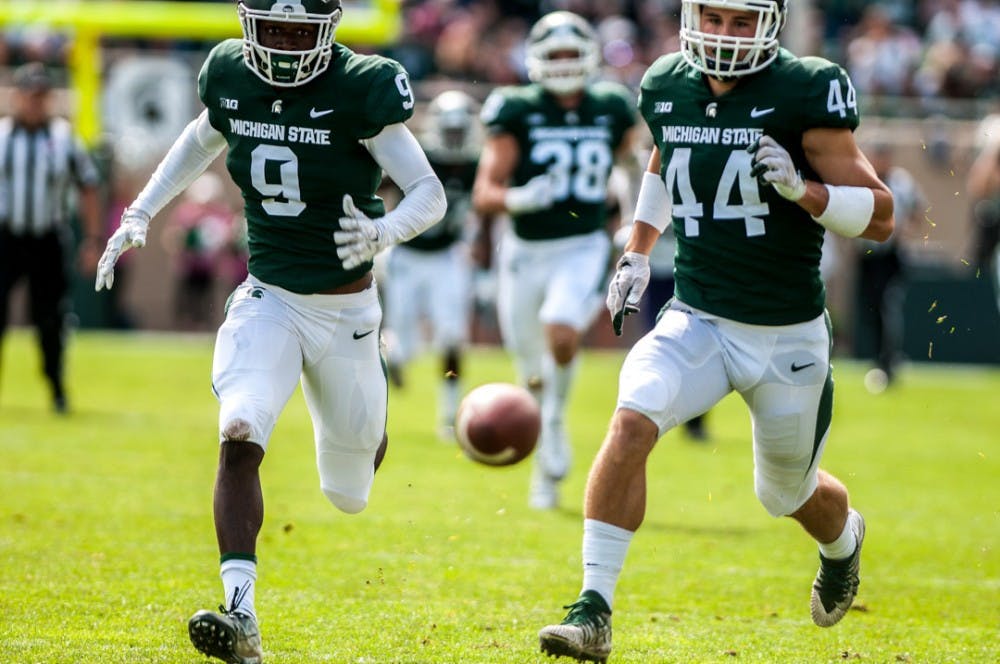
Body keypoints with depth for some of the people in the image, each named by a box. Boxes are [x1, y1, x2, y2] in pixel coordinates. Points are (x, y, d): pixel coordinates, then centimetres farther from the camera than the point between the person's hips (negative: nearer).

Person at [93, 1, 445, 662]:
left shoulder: (362, 89, -17)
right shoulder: (230, 76, -3)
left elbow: (430, 193, -18)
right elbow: (202, 140, 20)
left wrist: (383, 233, -38)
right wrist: (140, 213, 14)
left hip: (345, 308, -2)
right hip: (268, 300, 2)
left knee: (349, 495, 13)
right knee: (239, 437, -26)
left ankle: (368, 428, 51)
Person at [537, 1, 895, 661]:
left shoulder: (804, 93, -15)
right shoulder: (668, 86, 0)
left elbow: (880, 215, -13)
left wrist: (802, 190, -29)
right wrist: (637, 253, 19)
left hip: (788, 336, -3)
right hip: (695, 321, 3)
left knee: (787, 492, 16)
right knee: (632, 422, -25)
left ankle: (843, 539, 54)